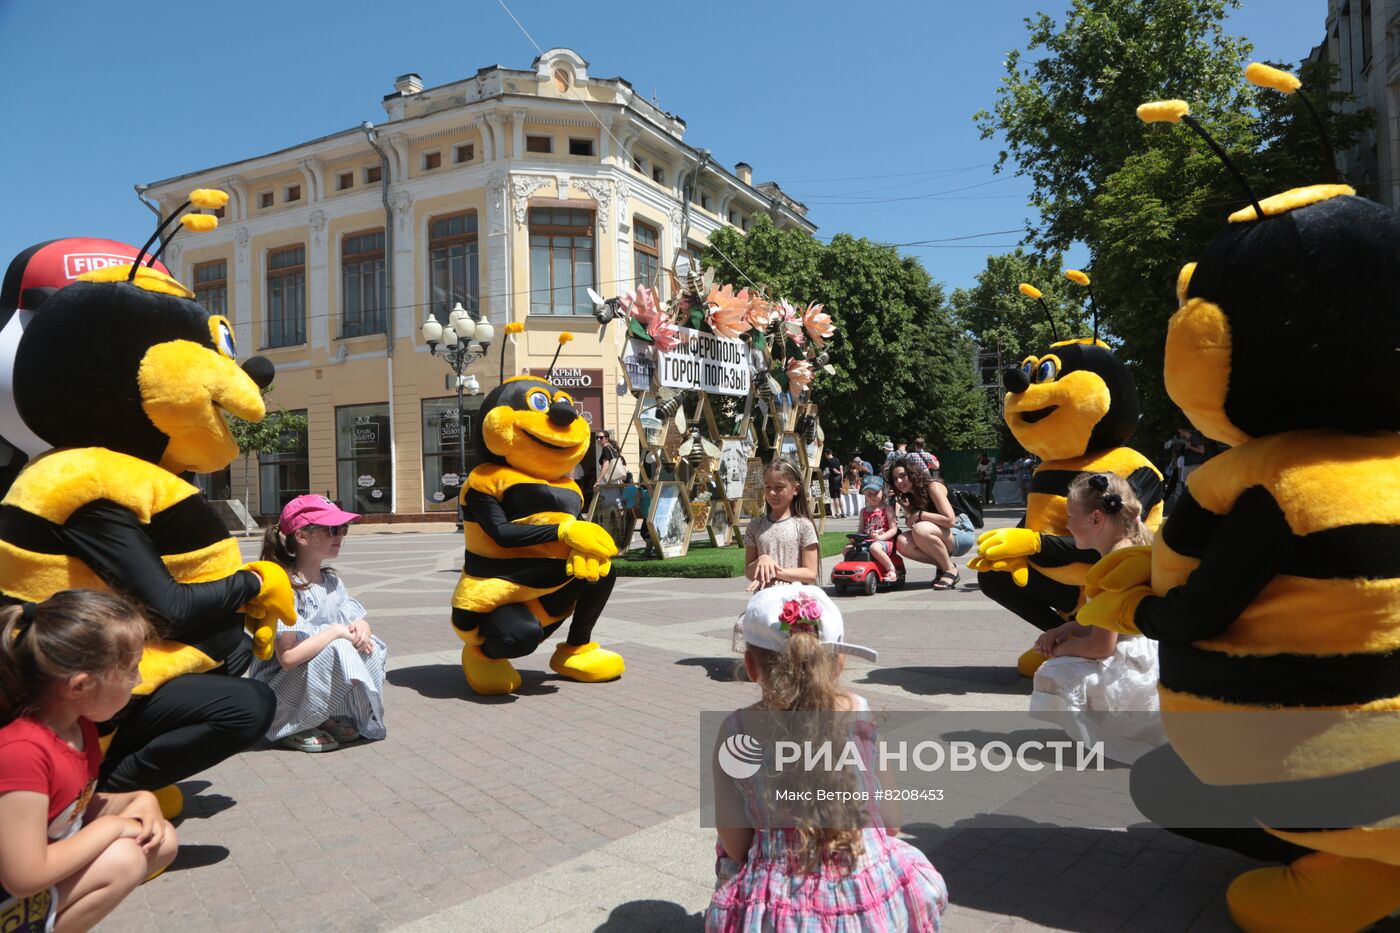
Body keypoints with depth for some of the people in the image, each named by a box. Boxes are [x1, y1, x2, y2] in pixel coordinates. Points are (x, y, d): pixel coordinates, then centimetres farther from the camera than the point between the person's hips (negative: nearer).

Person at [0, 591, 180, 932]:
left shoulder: (78, 724, -3)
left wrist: (139, 800, -7)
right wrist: (111, 827, -21)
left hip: (52, 859, 9)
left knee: (162, 840, 0)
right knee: (123, 859, -24)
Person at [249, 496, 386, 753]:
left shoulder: (332, 581, 6)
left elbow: (359, 621, 6)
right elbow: (289, 658, -27)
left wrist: (360, 629, -17)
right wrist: (337, 631, -23)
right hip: (276, 695, -7)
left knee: (373, 647, -11)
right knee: (338, 650, -29)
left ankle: (331, 718, -3)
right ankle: (295, 729, -10)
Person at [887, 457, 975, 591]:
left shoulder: (933, 486, -17)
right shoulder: (909, 496, 6)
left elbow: (950, 520, -27)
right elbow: (912, 523, 2)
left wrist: (919, 514, -23)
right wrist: (907, 510, -14)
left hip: (963, 533, -7)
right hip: (941, 537, 7)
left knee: (921, 530, -35)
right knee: (902, 542, -18)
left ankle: (950, 570, -15)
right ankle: (942, 566, 0)